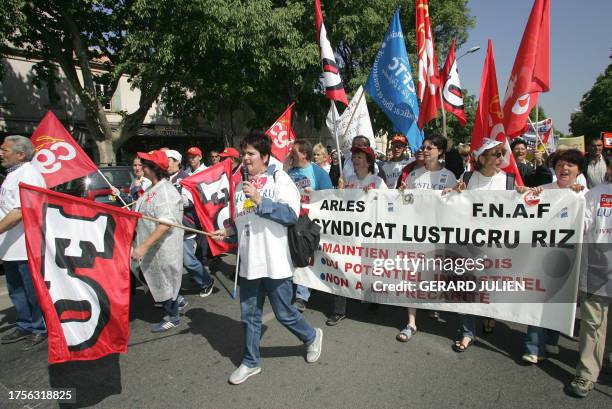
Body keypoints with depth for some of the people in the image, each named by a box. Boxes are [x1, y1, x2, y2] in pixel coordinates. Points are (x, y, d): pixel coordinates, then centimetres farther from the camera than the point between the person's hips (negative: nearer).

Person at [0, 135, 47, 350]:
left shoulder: (28, 175, -17)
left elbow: (19, 212, -25)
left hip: (27, 247, -10)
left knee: (34, 291, 3)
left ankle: (41, 329, 16)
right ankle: (25, 326, 31)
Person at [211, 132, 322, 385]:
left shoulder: (279, 177, -6)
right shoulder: (242, 184, 13)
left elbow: (291, 214, -19)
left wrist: (259, 199, -23)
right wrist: (227, 232, 7)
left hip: (275, 262, -6)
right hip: (249, 262, 6)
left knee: (284, 314, 7)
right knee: (249, 315, 14)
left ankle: (311, 337, 35)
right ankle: (251, 362, 32)